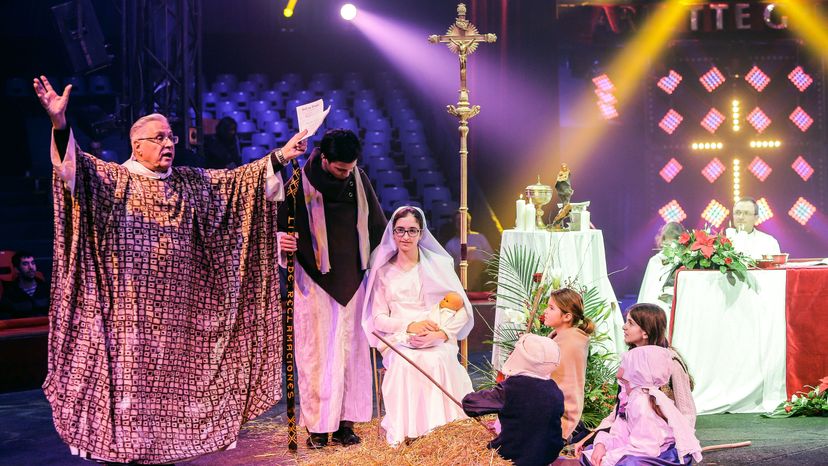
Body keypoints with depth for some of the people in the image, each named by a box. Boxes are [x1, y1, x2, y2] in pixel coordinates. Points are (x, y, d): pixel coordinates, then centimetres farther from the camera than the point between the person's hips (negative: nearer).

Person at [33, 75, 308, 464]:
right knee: (126, 371, -3)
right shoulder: (112, 179, -2)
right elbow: (76, 165, -18)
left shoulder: (190, 183, 12)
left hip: (174, 307, 5)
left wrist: (278, 158, 1)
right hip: (128, 307, -4)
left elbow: (234, 179, 10)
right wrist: (59, 122, -37)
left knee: (169, 375, 8)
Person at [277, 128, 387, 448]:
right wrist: (282, 240, -29)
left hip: (352, 279, 4)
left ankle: (345, 421, 10)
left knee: (351, 349, 4)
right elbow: (279, 223, -7)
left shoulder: (359, 180, 3)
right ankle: (317, 426, 3)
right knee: (316, 351, -3)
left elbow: (376, 225, 15)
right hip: (315, 280, -4)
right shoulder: (302, 184, -10)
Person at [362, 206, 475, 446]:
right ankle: (406, 430, -26)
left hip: (438, 343, 0)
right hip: (399, 342, 1)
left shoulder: (438, 264, 7)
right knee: (404, 364, -33)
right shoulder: (383, 271, 11)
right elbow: (378, 318, 6)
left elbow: (463, 310, 4)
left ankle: (439, 426, -25)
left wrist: (440, 334, -14)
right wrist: (410, 325, -13)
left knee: (437, 361, -34)